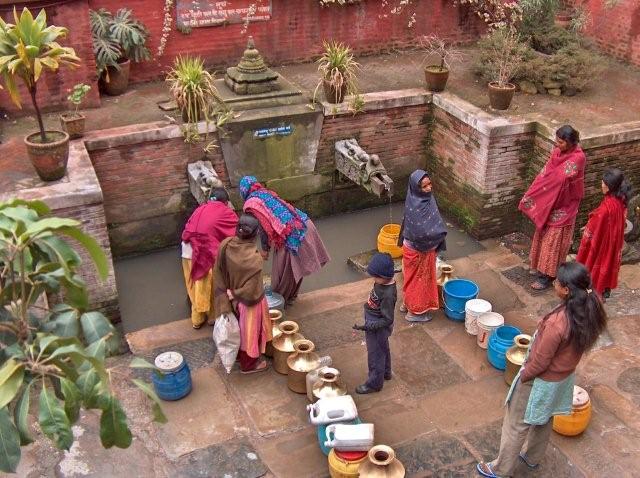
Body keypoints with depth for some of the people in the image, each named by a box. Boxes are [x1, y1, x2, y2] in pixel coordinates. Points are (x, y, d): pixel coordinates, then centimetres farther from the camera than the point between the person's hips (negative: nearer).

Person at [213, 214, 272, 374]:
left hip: (231, 298, 6)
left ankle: (236, 353, 54)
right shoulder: (254, 259, -36)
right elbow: (252, 294, -28)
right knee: (249, 330, 19)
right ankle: (249, 364, 41)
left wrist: (229, 291, 2)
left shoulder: (225, 245, -20)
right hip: (248, 302, -5)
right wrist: (235, 294, -10)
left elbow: (218, 273, -7)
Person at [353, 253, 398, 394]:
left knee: (375, 355, 13)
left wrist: (367, 326, -29)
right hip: (373, 324, 8)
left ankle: (374, 383, 34)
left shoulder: (388, 294, -36)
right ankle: (385, 373, 52)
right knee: (383, 350, 29)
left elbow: (387, 320, -28)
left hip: (378, 329, -8)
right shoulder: (381, 282, -11)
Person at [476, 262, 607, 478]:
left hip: (541, 381, -7)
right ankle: (533, 457, 53)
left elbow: (540, 362, -26)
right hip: (564, 377, 7)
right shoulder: (589, 310, -16)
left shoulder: (557, 324, -39)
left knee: (516, 425, 15)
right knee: (545, 420, 30)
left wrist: (523, 377, -7)